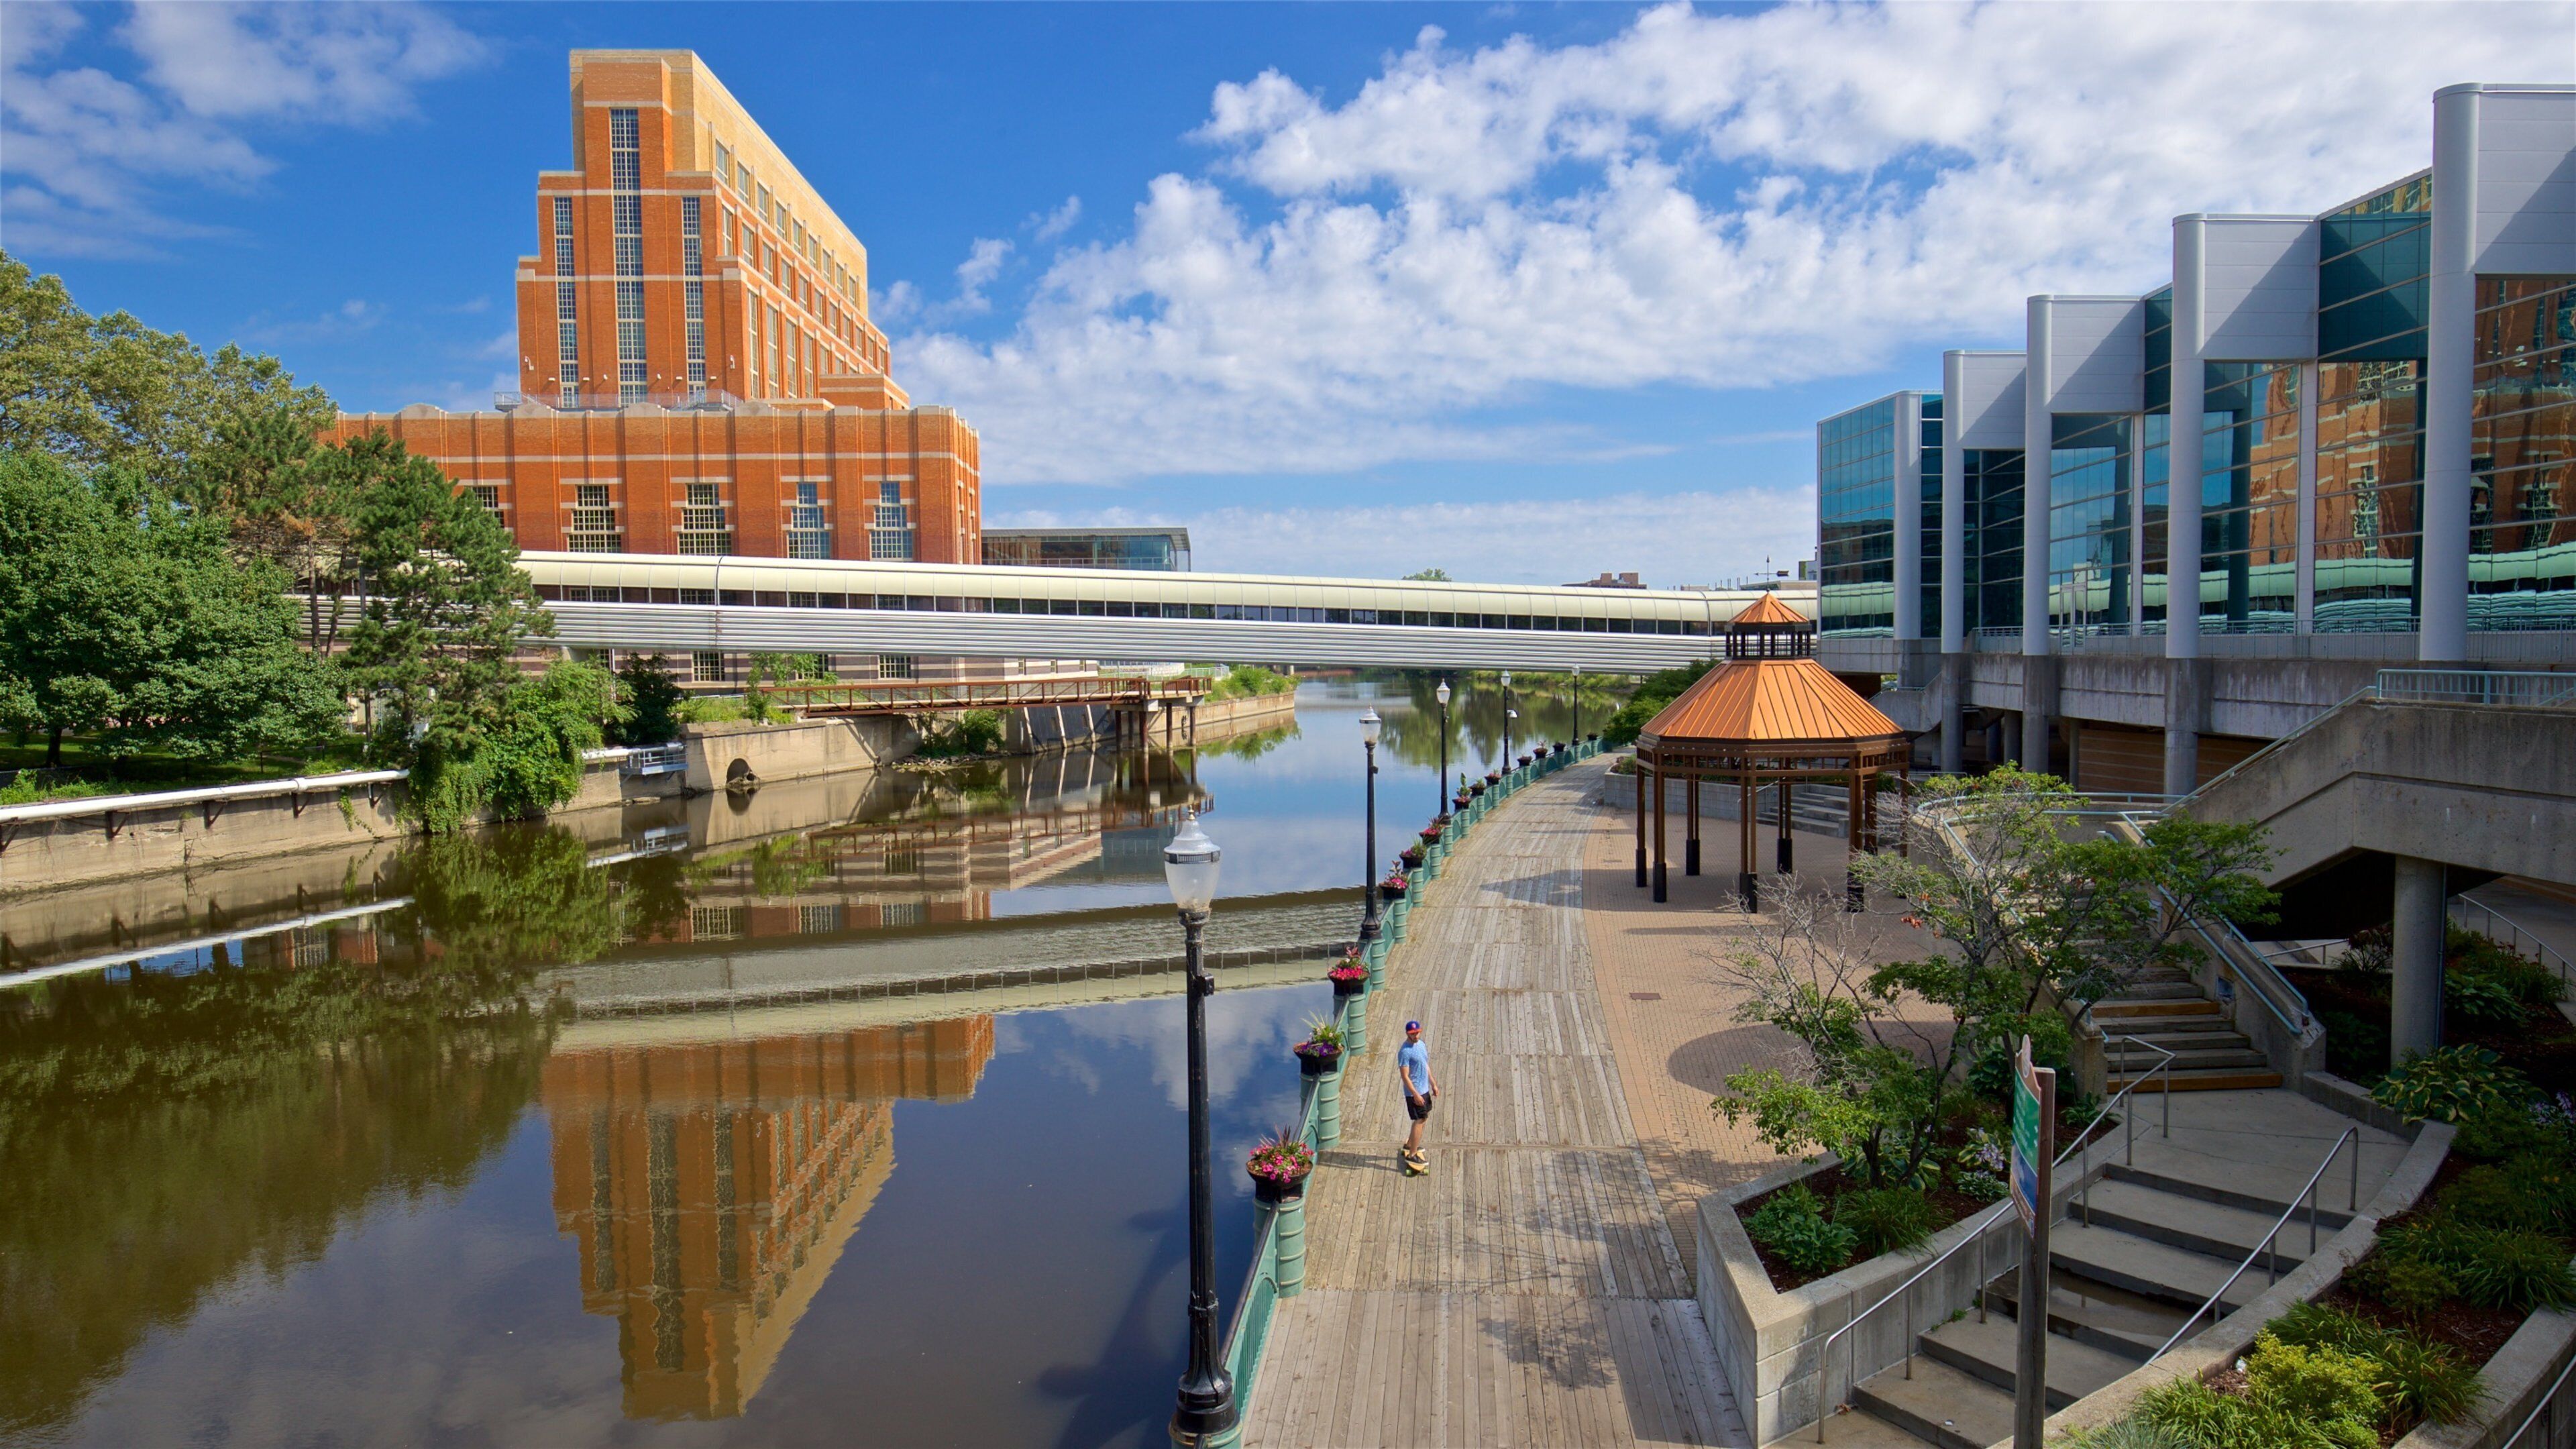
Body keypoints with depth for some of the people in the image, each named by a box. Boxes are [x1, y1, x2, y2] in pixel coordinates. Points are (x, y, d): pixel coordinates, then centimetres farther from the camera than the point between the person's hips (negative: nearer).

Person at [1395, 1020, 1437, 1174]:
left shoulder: (1420, 1044, 5)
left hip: (1424, 1089, 9)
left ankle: (1409, 1144, 38)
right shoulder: (1405, 1052, -23)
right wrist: (1416, 1095, -25)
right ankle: (1412, 1155, 3)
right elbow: (1404, 1076, -23)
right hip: (1414, 1092, -9)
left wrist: (1433, 1084, 17)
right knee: (1419, 1121, -5)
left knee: (1423, 1118, 21)